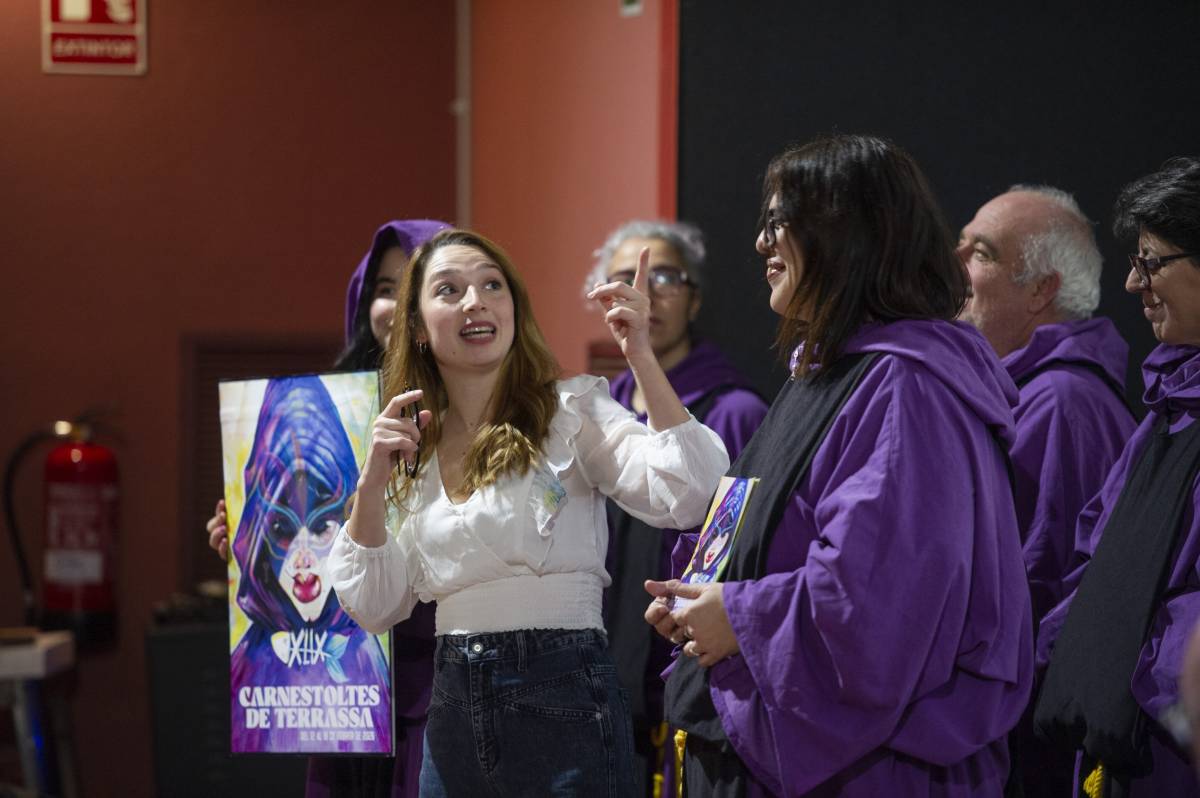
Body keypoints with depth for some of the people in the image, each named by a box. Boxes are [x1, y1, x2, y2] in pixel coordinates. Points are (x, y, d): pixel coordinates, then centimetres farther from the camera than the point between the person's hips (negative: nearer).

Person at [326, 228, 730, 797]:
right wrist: (372, 483, -4)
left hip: (562, 704, -5)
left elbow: (685, 497, -17)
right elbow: (374, 607, 9)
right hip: (453, 714, 5)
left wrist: (642, 358, -21)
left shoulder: (571, 410, -2)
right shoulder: (417, 453, 11)